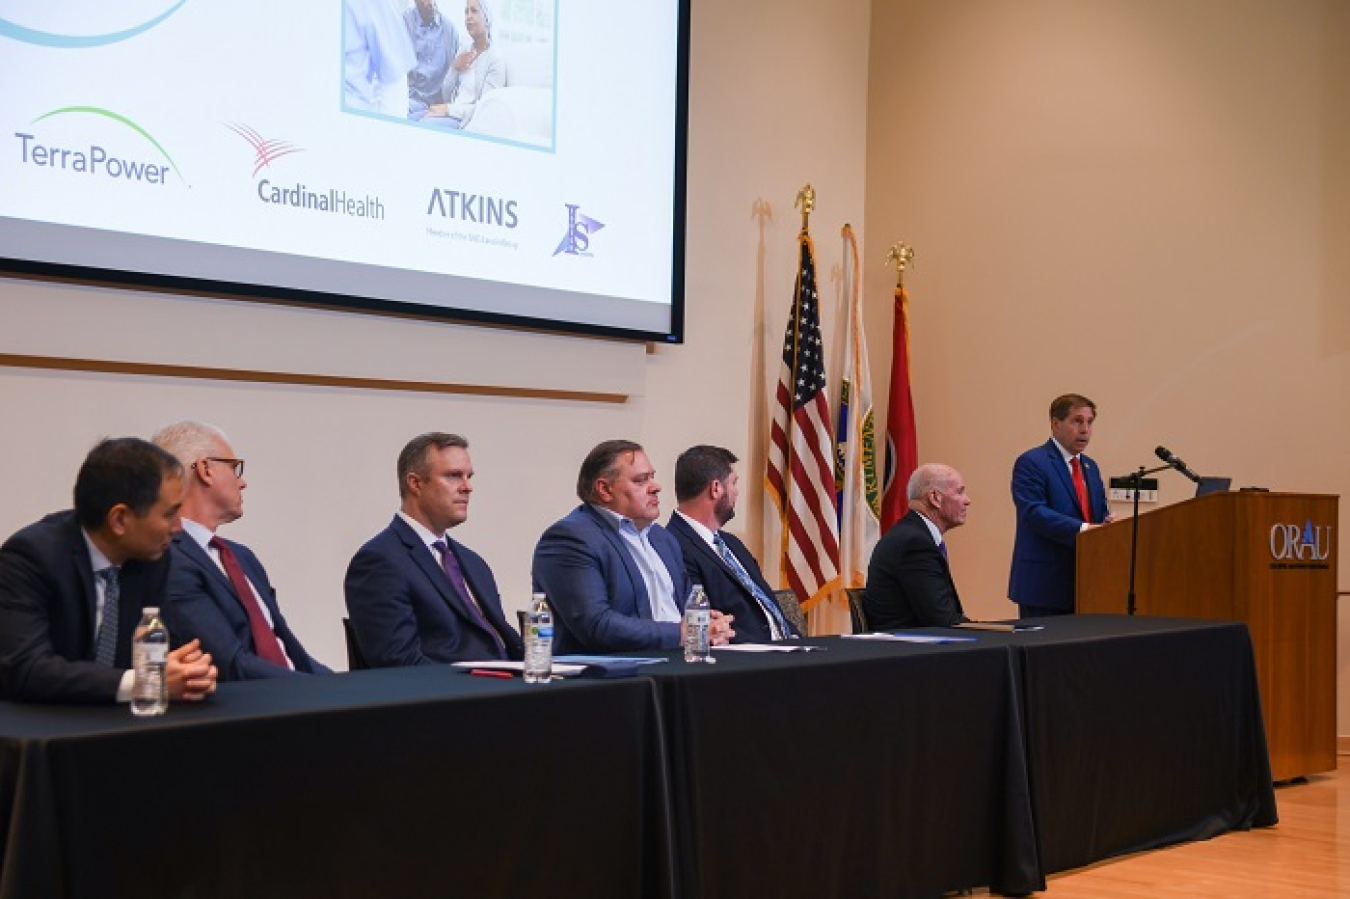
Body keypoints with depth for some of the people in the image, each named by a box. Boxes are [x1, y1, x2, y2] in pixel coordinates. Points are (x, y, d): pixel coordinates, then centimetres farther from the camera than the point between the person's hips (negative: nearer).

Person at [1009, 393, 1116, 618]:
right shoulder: (1031, 463, -7)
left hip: (1084, 581, 8)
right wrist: (1082, 529, -27)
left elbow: (1100, 512, 20)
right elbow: (1033, 512, -19)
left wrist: (1108, 522, -5)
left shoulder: (1090, 466, 19)